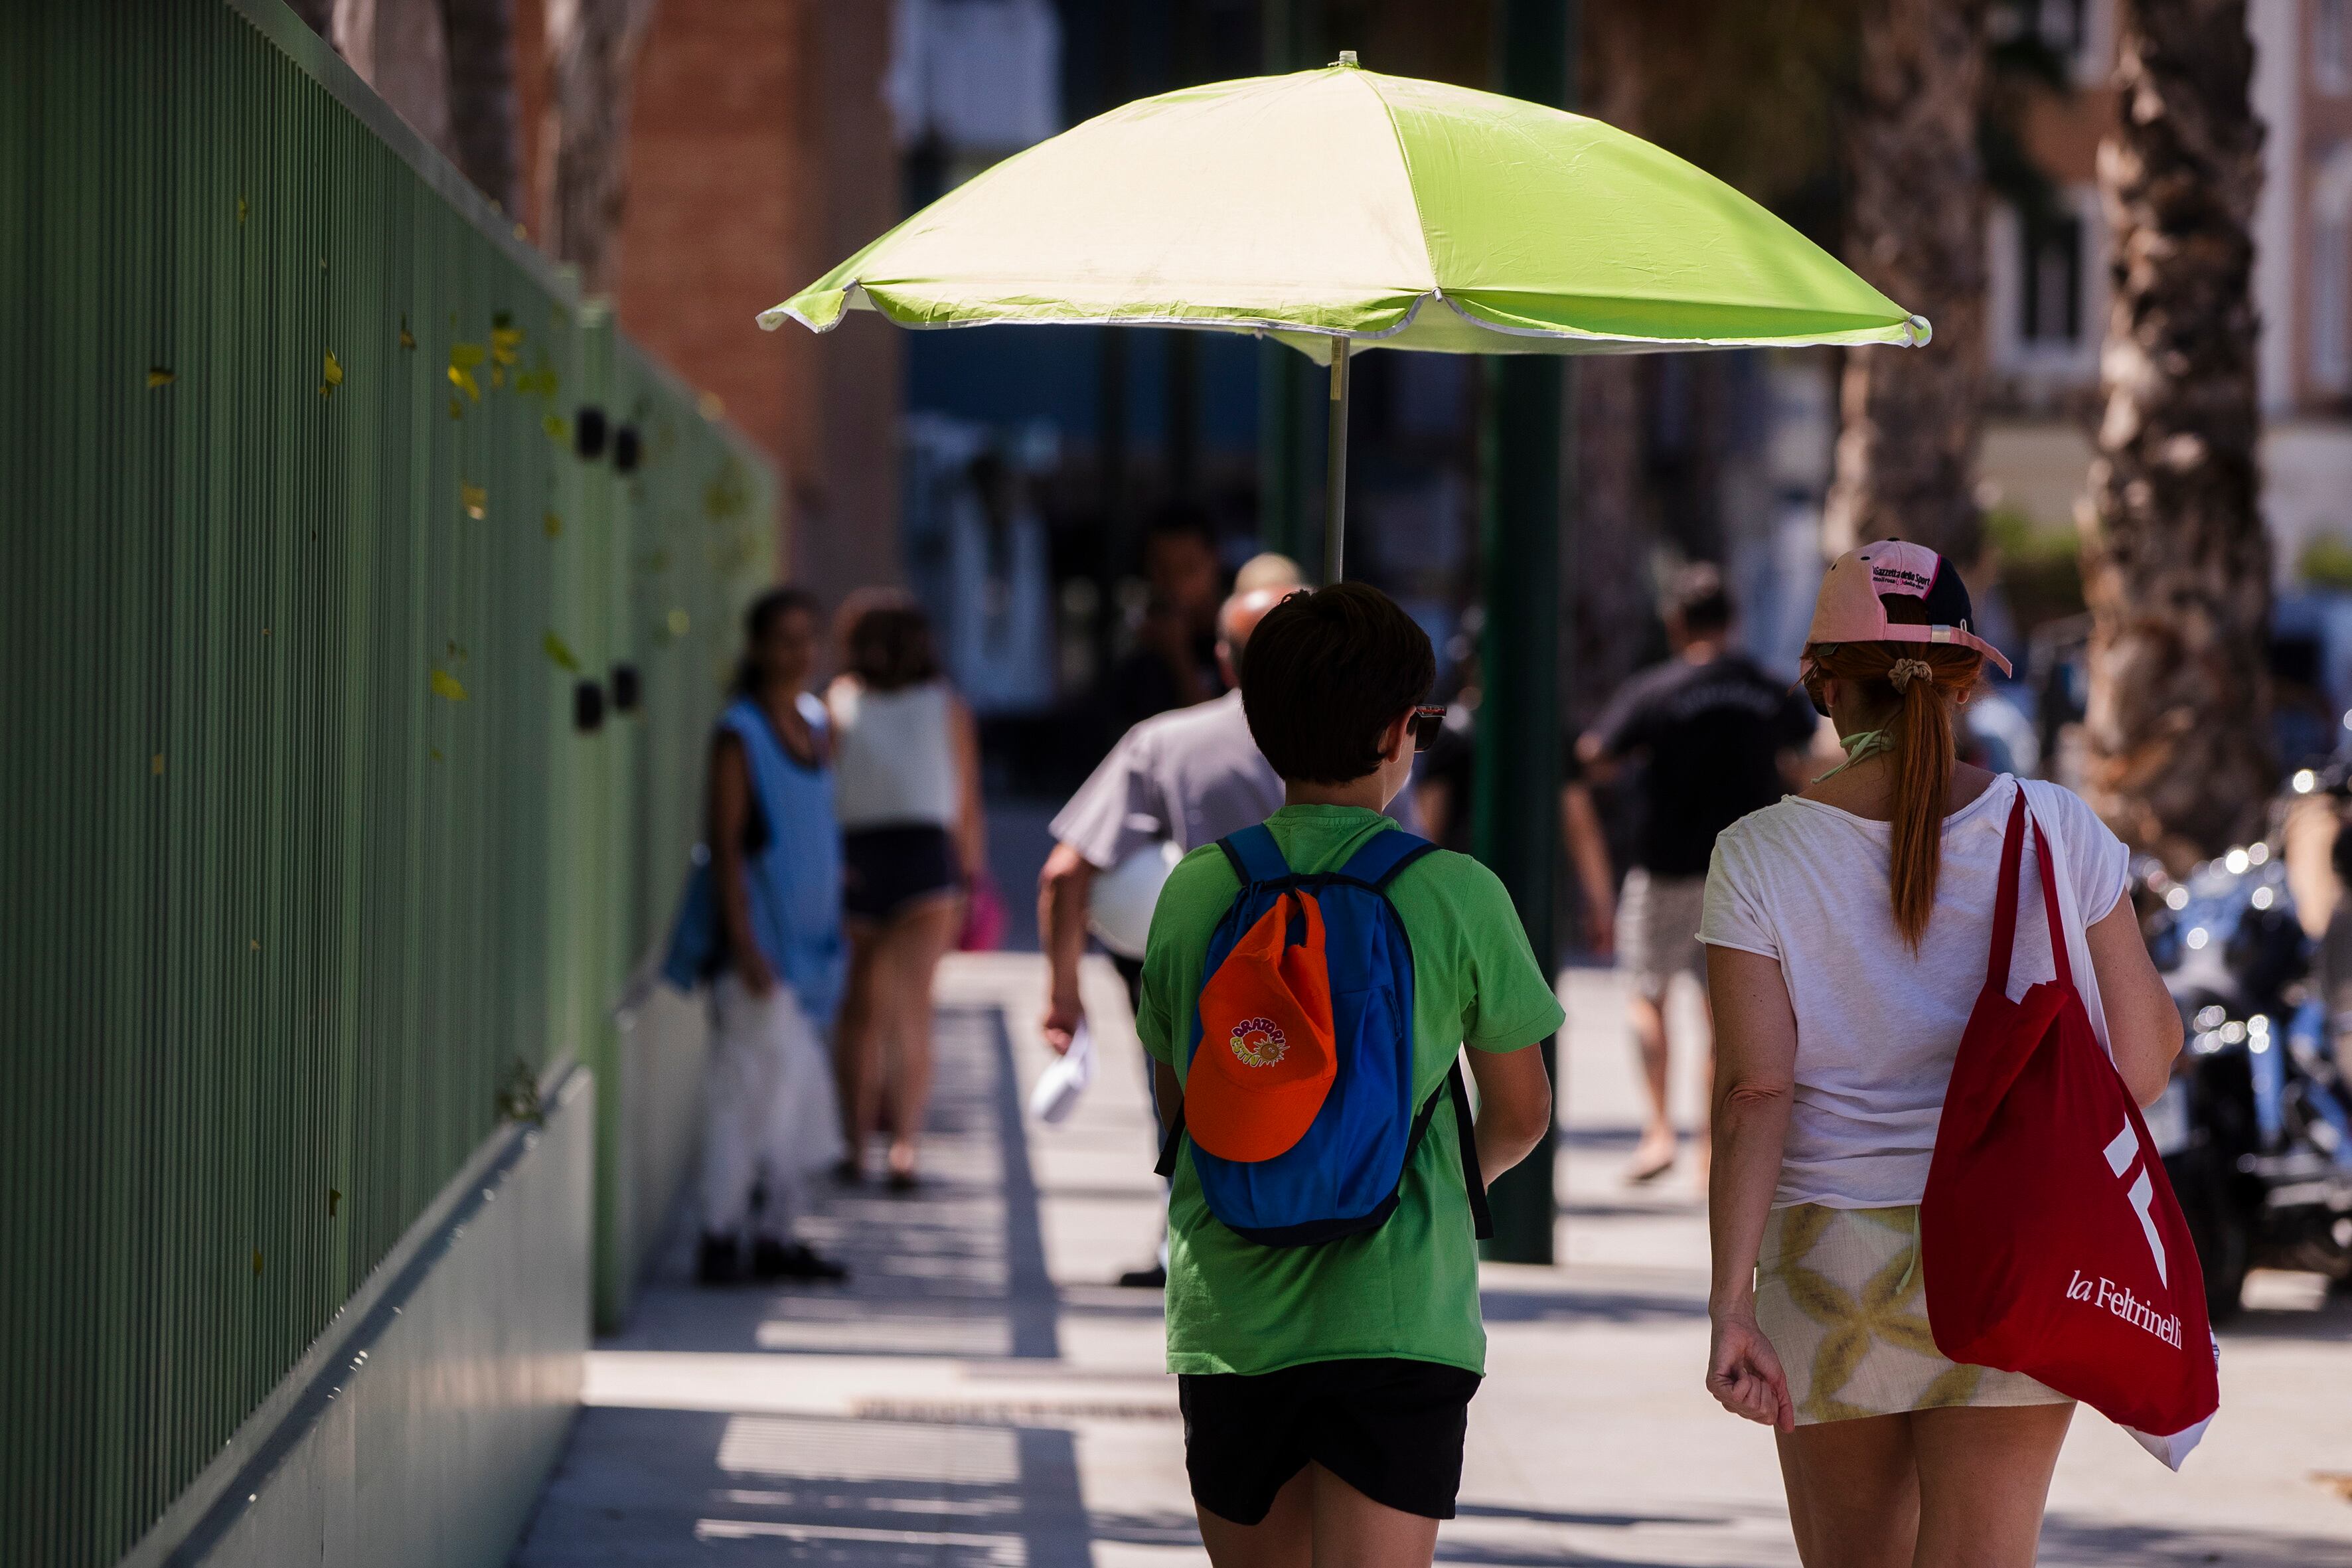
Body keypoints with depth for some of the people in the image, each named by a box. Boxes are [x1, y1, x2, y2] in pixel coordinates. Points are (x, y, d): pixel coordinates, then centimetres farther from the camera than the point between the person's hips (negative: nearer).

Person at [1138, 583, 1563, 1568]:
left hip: (1227, 1320, 3)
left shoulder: (1197, 889, 1)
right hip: (1398, 1319, -3)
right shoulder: (1456, 895, -6)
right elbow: (1520, 1117, 5)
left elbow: (1175, 1110, 11)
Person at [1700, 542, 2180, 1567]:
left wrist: (1732, 1301, -16)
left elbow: (1753, 1093, -13)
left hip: (1832, 1255, 0)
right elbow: (2142, 1061, 1)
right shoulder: (2059, 831, -3)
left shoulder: (1759, 856, -5)